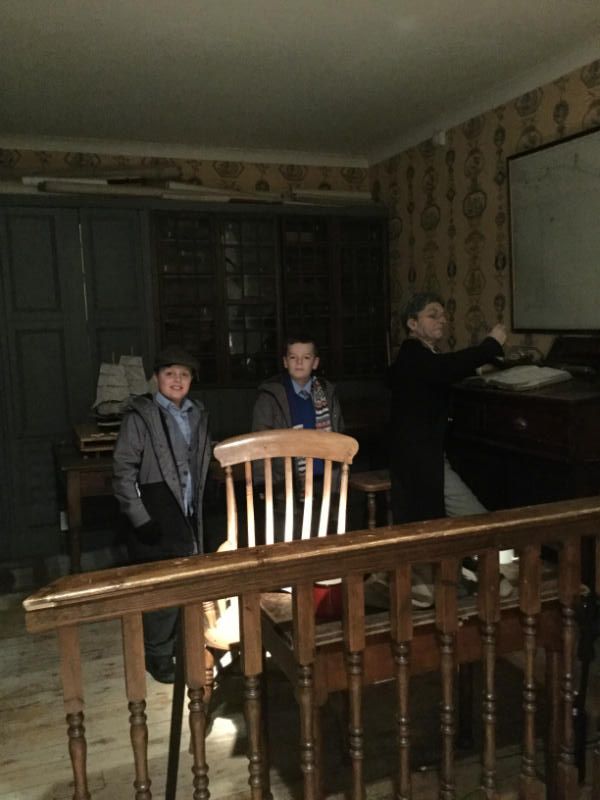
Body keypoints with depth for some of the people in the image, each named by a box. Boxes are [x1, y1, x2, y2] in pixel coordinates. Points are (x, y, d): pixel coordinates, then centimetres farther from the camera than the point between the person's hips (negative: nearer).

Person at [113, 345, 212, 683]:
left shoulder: (198, 414, 8)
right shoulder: (140, 416, -9)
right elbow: (123, 470, -11)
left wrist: (199, 503, 13)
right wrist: (139, 518, -13)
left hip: (190, 515, 5)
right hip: (156, 517, -5)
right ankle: (159, 654, 20)